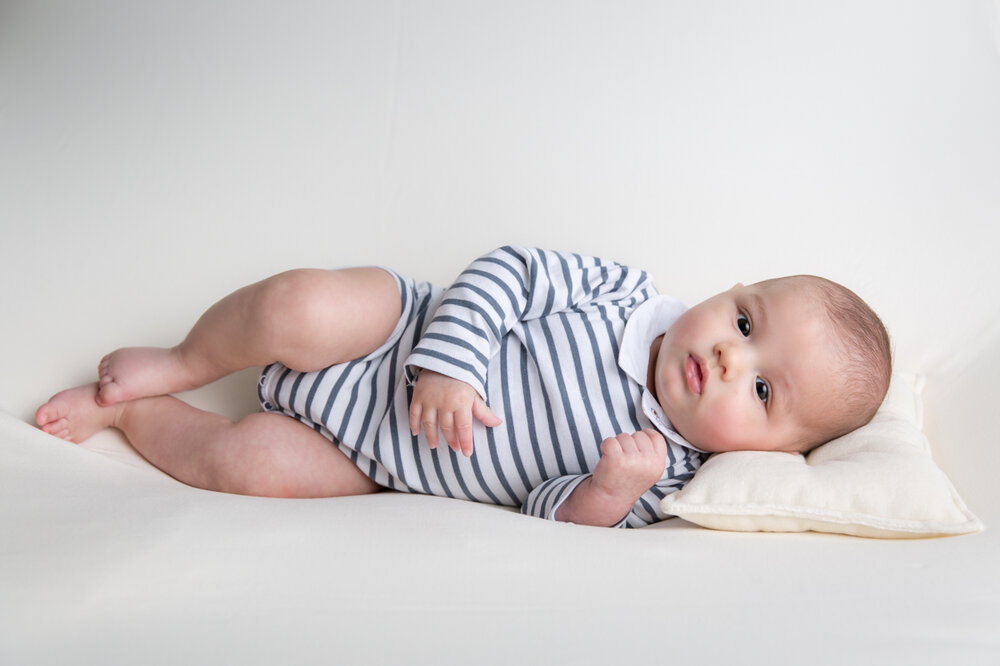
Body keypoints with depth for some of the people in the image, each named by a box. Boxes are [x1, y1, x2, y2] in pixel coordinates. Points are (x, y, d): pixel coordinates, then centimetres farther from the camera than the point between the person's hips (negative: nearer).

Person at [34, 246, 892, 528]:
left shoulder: (667, 475, -10)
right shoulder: (625, 291, -11)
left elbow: (553, 513, -12)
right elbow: (511, 270, -9)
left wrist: (612, 490, -33)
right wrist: (450, 360, -23)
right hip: (403, 329, 1)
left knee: (253, 465, -18)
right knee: (296, 304, -28)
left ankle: (127, 409, 15)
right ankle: (176, 365, 7)